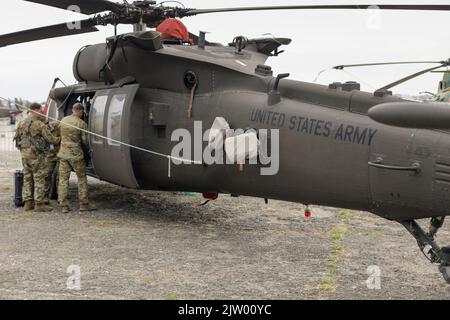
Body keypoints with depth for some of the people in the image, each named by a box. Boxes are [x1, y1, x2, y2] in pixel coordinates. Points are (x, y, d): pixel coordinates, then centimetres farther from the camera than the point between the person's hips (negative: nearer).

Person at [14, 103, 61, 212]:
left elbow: (17, 137, 16)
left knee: (27, 178, 14)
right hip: (36, 154, -8)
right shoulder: (39, 124, -12)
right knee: (39, 179, -3)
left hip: (24, 154, 8)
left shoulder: (21, 123, 11)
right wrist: (59, 139, 5)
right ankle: (39, 204, -2)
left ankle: (28, 203, 17)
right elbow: (50, 138, -12)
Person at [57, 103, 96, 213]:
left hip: (63, 153, 4)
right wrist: (88, 147, 12)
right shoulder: (82, 124, -10)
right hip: (76, 154, -4)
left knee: (63, 179, 7)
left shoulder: (63, 121, 5)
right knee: (82, 178, 8)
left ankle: (64, 205, 7)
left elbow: (60, 135, 15)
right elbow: (85, 141, -7)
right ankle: (84, 204, 10)